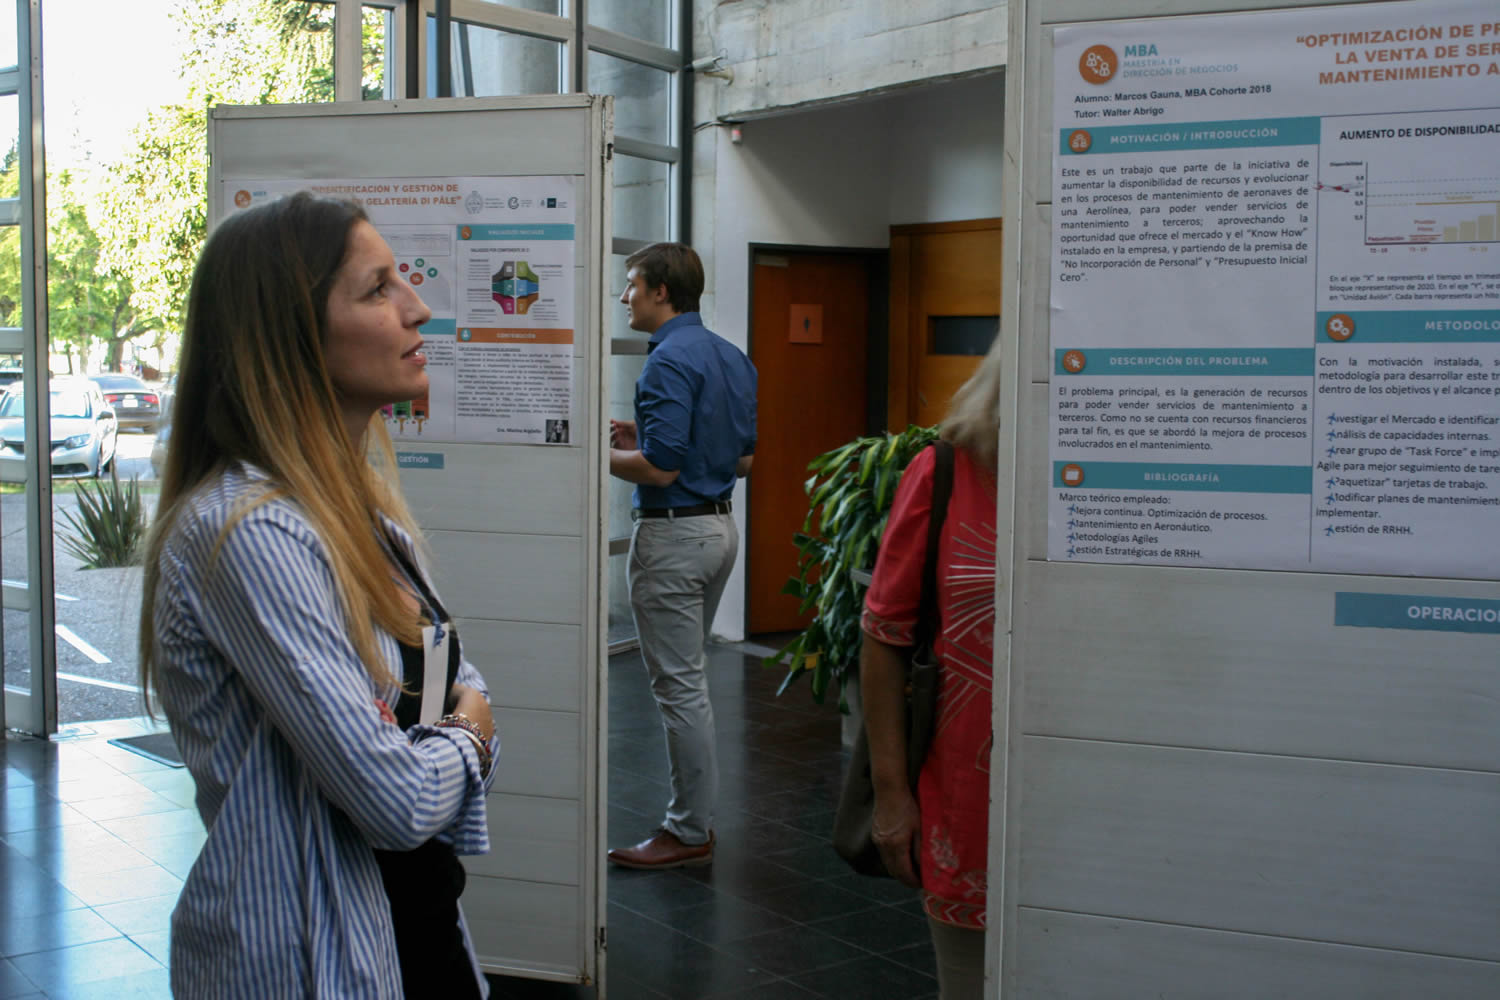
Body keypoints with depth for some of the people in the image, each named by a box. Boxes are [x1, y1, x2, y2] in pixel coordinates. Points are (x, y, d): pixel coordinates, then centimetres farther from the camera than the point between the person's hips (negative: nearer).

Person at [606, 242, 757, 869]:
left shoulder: (669, 361, -17)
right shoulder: (732, 357, 11)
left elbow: (660, 467, -23)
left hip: (673, 531, -10)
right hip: (720, 525, 10)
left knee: (679, 683, -1)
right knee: (686, 677, 18)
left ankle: (689, 832, 8)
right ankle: (693, 812, 26)